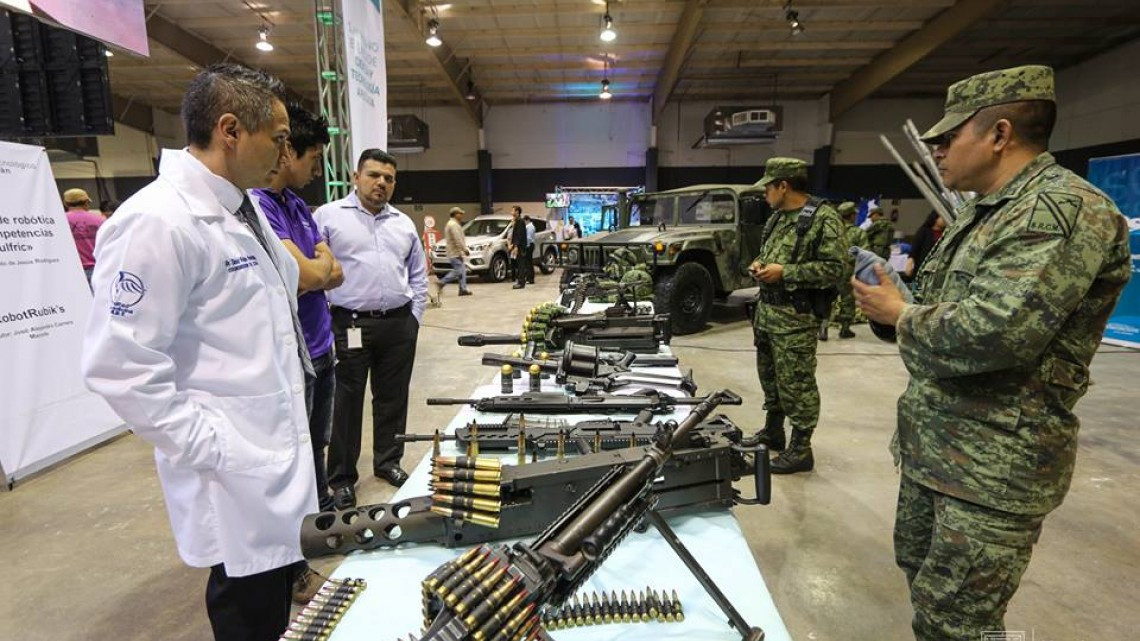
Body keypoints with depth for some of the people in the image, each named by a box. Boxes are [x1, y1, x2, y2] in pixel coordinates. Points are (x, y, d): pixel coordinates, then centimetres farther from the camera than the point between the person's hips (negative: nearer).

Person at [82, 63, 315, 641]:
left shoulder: (244, 208, 9)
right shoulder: (158, 221, -21)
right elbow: (120, 365, -23)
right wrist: (211, 448, -18)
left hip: (279, 454, 8)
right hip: (236, 472, -8)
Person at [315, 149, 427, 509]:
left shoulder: (404, 223, 13)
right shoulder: (328, 216, -1)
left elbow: (418, 274, 19)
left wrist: (414, 316, 11)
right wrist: (324, 321, -7)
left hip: (399, 325, 4)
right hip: (350, 325, -4)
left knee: (393, 398, 13)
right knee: (347, 401, 5)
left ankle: (388, 462, 30)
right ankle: (342, 477, 18)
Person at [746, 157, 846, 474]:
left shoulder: (823, 218, -13)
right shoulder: (776, 217, 13)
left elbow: (834, 268, -19)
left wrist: (784, 272, -21)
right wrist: (759, 263, 3)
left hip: (795, 316, -9)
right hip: (766, 309, 9)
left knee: (796, 382, -1)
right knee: (769, 375, 18)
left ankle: (801, 449, 11)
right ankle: (772, 431, 35)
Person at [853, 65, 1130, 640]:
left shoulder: (1065, 211, -19)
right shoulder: (980, 213, 12)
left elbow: (989, 334, -30)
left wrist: (899, 314, -14)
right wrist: (895, 304, 2)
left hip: (995, 463, -9)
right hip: (932, 445, 10)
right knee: (918, 567, 23)